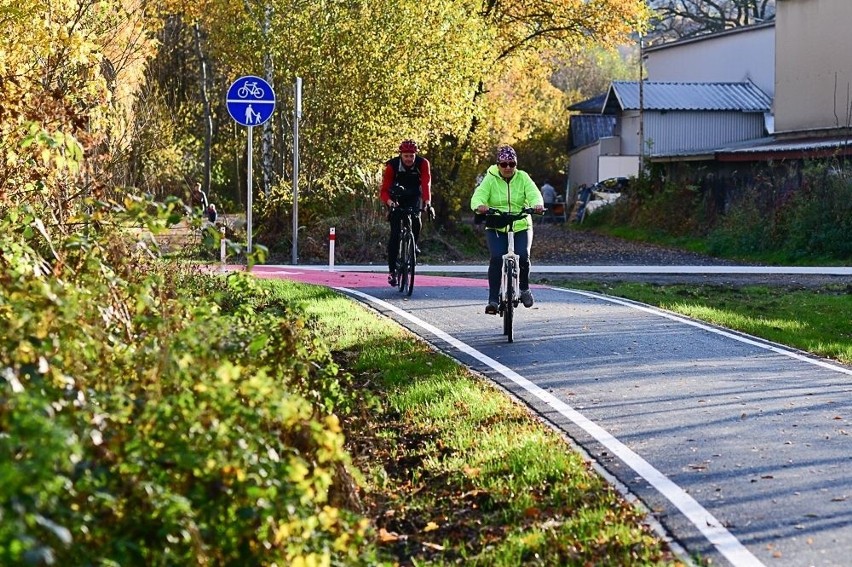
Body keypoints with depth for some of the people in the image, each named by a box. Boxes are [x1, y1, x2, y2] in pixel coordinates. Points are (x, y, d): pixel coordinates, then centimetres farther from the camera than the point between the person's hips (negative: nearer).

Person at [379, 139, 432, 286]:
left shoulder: (423, 163, -20)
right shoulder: (392, 165, -22)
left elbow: (426, 184, -32)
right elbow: (384, 191, -25)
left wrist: (427, 202, -49)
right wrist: (390, 202, -45)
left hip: (414, 197, 1)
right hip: (397, 198, -1)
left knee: (416, 221, -28)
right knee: (395, 233, -12)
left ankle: (413, 245, 3)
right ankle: (392, 270, -8)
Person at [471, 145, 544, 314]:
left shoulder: (523, 178, 5)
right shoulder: (490, 179, 1)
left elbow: (533, 194, -9)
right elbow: (478, 196, -12)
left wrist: (537, 205, -33)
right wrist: (480, 205, -36)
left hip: (521, 227, 1)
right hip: (496, 228, -1)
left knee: (523, 256, -19)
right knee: (497, 257, -21)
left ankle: (524, 288, 11)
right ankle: (493, 299, -13)